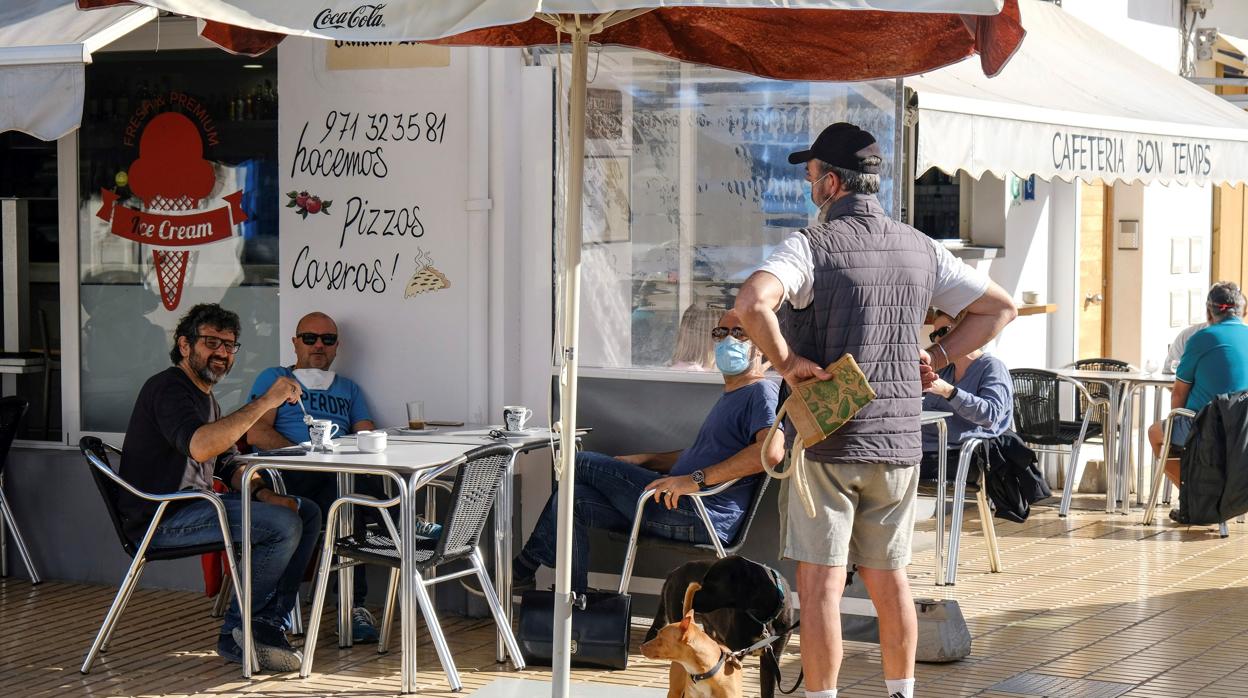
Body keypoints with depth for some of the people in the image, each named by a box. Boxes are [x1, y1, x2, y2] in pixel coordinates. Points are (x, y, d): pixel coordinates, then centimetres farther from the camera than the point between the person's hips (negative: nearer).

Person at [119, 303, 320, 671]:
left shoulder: (204, 396, 21)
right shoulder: (169, 388, -13)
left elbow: (229, 464, 22)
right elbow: (199, 446, -33)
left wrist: (263, 493, 1)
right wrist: (265, 402, -33)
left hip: (194, 504, 11)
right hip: (162, 518, -11)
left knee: (307, 512, 5)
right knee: (283, 526, -23)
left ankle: (268, 624, -1)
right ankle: (236, 632, -10)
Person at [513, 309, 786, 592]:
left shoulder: (761, 392, -8)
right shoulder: (730, 396, 25)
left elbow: (772, 451, -28)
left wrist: (696, 479, -29)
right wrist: (645, 461, 20)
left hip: (702, 514, -10)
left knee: (583, 463, -2)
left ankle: (526, 564, 13)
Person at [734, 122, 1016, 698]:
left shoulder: (812, 245, -10)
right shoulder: (921, 250, 8)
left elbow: (751, 302, -28)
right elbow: (1000, 307, 15)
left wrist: (786, 362, -15)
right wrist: (938, 357, 12)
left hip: (825, 440, -5)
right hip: (900, 440, 5)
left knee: (820, 584, 0)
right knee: (890, 579, 16)